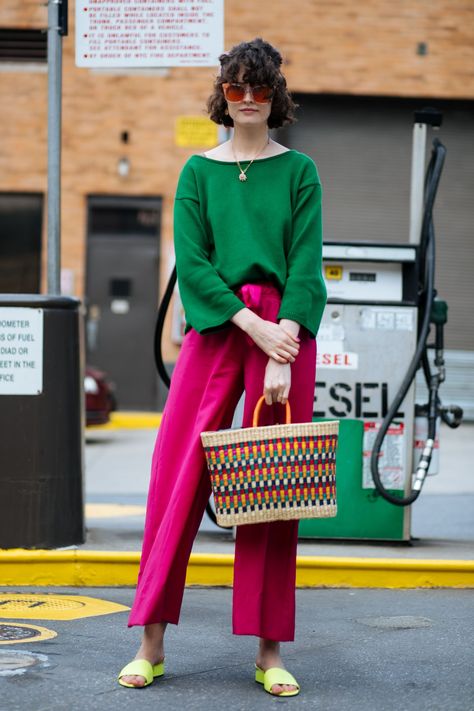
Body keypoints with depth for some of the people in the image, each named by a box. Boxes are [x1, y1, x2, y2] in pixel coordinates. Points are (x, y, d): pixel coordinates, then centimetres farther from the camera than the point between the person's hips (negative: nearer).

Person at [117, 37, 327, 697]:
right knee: (178, 475, -3)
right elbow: (191, 260, 0)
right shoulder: (199, 171, 9)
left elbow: (306, 266, -2)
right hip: (214, 324, 1)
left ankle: (270, 651, 6)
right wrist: (253, 326, -13)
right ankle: (151, 645, 4)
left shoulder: (299, 172, 6)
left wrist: (283, 353, -14)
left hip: (285, 331, -1)